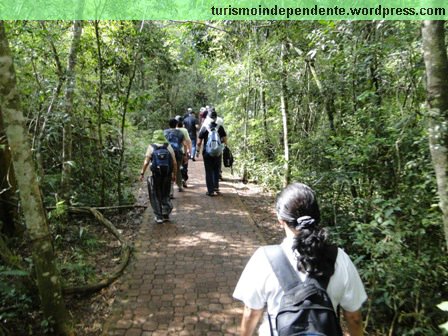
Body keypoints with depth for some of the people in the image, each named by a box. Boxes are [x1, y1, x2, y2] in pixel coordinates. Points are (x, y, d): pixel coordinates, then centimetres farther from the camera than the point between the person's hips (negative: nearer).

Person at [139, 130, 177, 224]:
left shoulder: (151, 147, -4)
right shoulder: (169, 146, 1)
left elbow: (146, 162, -10)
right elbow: (174, 162, 0)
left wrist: (142, 173, -3)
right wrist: (174, 174, 10)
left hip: (156, 175, -2)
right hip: (167, 175, 2)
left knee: (156, 196, 11)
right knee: (165, 195, 19)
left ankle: (159, 217, 13)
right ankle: (166, 213, 14)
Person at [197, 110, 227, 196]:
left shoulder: (204, 128, -4)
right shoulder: (220, 128, -2)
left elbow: (199, 141, -4)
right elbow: (225, 140, -2)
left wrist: (198, 151, 5)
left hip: (207, 153, -1)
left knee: (209, 171, 6)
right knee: (216, 170, 17)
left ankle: (210, 190, 7)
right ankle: (216, 187, 14)